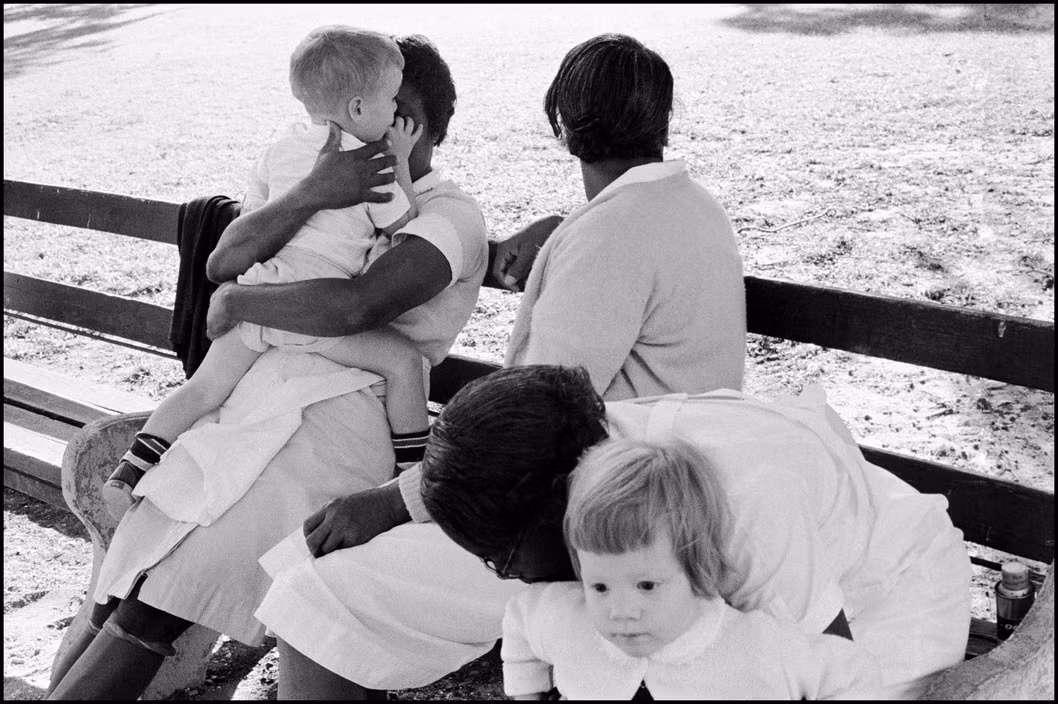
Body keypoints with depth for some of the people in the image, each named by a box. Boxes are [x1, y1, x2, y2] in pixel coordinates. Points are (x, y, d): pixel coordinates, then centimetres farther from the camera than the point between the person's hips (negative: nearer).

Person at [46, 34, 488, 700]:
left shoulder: (452, 215, 1)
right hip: (251, 389, 6)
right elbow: (224, 262, 5)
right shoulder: (333, 175, 22)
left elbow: (354, 306, -18)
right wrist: (311, 193, -10)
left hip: (337, 414, -6)